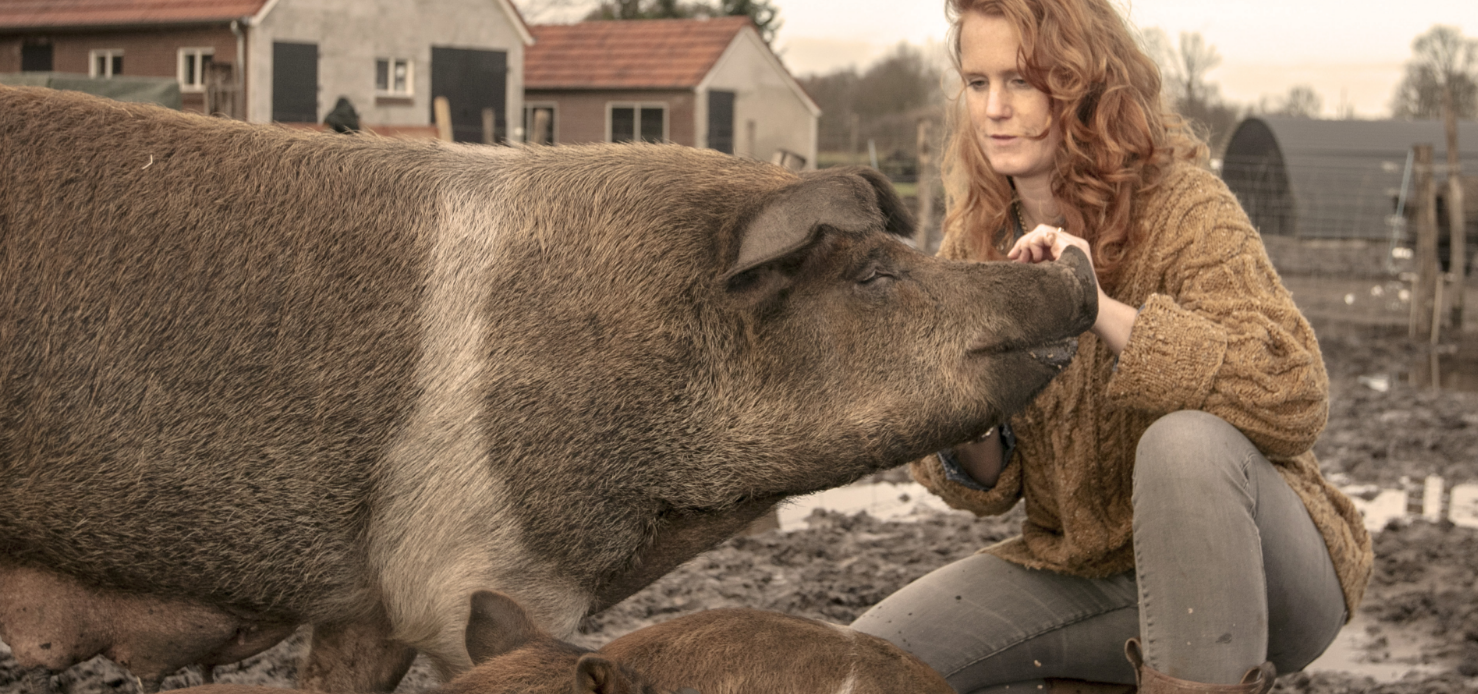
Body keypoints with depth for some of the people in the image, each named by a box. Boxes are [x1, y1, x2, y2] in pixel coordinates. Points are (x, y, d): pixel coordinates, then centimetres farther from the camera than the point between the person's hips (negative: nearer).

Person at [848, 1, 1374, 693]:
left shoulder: (1184, 207, -15)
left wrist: (1100, 307, -35)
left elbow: (1295, 400, -29)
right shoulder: (973, 237, 1)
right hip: (1080, 570, 6)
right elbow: (990, 484, 4)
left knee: (1185, 443, -36)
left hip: (1261, 576, -5)